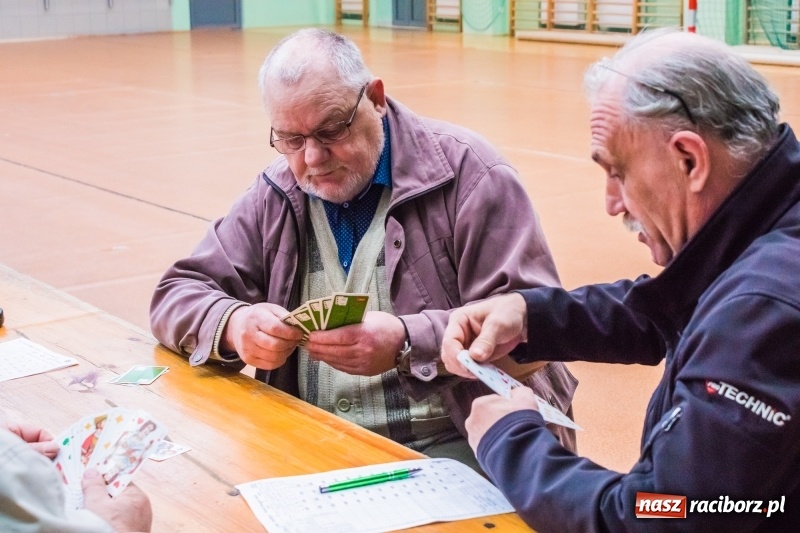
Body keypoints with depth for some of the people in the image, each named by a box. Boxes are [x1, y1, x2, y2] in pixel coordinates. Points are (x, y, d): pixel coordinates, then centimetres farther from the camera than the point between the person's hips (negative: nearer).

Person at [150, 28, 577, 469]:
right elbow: (177, 296, 10)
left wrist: (406, 345, -25)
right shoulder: (275, 196, 9)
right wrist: (233, 324, -12)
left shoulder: (463, 170, -5)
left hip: (447, 448, -4)